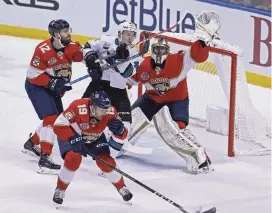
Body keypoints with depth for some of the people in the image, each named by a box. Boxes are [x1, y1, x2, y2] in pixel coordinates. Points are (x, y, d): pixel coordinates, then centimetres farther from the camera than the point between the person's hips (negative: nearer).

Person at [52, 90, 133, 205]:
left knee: (105, 160, -12)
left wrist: (120, 129, -39)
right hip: (71, 134, -3)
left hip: (95, 138, 3)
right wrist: (74, 140, -46)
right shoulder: (78, 108, -40)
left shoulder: (110, 112, -27)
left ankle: (121, 187, 14)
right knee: (73, 159, -27)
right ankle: (60, 189, -5)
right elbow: (58, 126, -38)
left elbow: (122, 134, -16)